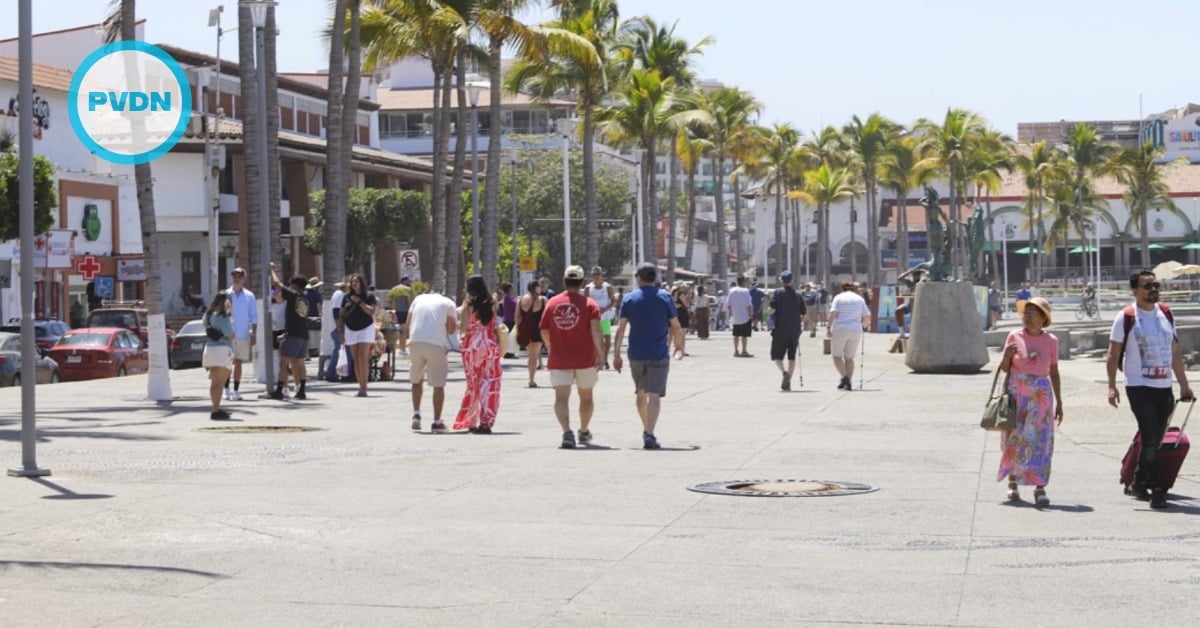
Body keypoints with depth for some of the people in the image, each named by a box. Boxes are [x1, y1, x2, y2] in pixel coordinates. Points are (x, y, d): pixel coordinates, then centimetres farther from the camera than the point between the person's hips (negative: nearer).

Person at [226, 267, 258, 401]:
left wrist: (254, 334, -3)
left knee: (238, 363, 7)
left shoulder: (249, 296, 3)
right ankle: (227, 390, 5)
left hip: (243, 335, 1)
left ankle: (236, 391, 13)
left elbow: (254, 317, 4)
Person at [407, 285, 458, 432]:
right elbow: (452, 328, 6)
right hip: (436, 344, -3)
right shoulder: (448, 303, 13)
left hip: (415, 342, 3)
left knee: (416, 380, 23)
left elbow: (408, 322, 17)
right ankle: (436, 422, 6)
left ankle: (416, 414, 11)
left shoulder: (419, 298, 21)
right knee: (438, 384, 7)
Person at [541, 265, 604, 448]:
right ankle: (584, 432, 35)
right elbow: (596, 330, -17)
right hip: (585, 358, 0)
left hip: (558, 359, 0)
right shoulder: (589, 303, -4)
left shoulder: (552, 303, 4)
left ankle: (567, 432, -28)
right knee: (586, 397, 19)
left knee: (561, 397, -7)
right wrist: (601, 355, -18)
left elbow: (544, 332, 9)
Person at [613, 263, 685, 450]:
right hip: (659, 354, -2)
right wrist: (679, 347, 15)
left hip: (636, 355, 2)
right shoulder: (664, 297, -2)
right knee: (654, 395, -7)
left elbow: (620, 329, -4)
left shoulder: (629, 298, 1)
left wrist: (616, 354, 1)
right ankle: (649, 435, -20)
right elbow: (676, 327, -1)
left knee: (641, 393, 19)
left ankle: (646, 430, 32)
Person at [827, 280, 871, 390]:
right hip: (856, 331, 3)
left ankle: (844, 377, -17)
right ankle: (848, 383, 3)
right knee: (849, 357, 10)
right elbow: (867, 318, 5)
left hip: (840, 330, -3)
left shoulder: (838, 297, 3)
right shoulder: (860, 299, 11)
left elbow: (833, 313, -10)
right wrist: (863, 325, 23)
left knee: (837, 355, 4)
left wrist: (828, 327, -7)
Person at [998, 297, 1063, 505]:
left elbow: (1054, 373, 9)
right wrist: (1007, 355, -17)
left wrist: (1058, 402, 9)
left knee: (1041, 440, -6)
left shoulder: (1050, 341, 2)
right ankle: (1012, 483, 20)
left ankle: (1040, 488, -7)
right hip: (1016, 394, 0)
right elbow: (1004, 368, 5)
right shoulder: (1014, 336, -1)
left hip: (1041, 395, 0)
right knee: (1015, 438, 5)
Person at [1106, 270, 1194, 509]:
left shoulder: (1166, 315, 11)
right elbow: (1113, 354, -4)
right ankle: (1156, 490, -9)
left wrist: (1184, 384, 13)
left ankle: (1139, 482, 25)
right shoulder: (1126, 317, -5)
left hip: (1164, 387, 5)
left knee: (1155, 439, 10)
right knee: (1150, 438, -10)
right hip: (1139, 386, -5)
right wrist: (1111, 386, -11)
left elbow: (1175, 353, 15)